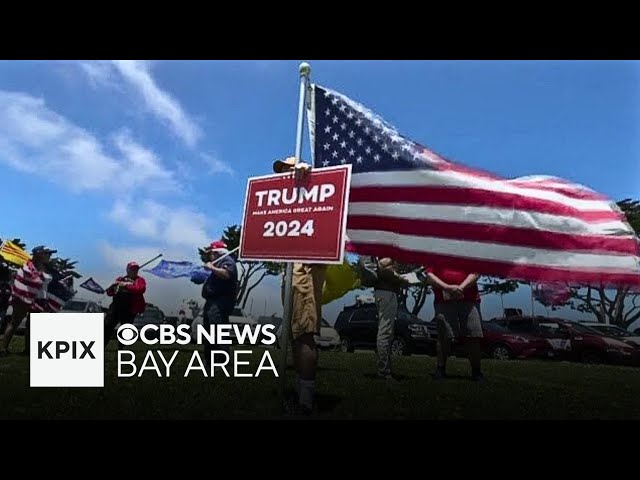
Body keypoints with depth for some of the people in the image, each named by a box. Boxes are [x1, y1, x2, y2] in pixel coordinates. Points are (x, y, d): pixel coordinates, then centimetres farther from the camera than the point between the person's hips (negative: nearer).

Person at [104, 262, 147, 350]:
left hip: (130, 309, -3)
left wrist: (126, 285, -17)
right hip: (116, 306, 4)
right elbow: (109, 293, 17)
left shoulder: (140, 280, 4)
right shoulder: (120, 279, 16)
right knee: (107, 326, -1)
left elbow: (141, 290, -17)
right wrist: (112, 286, -5)